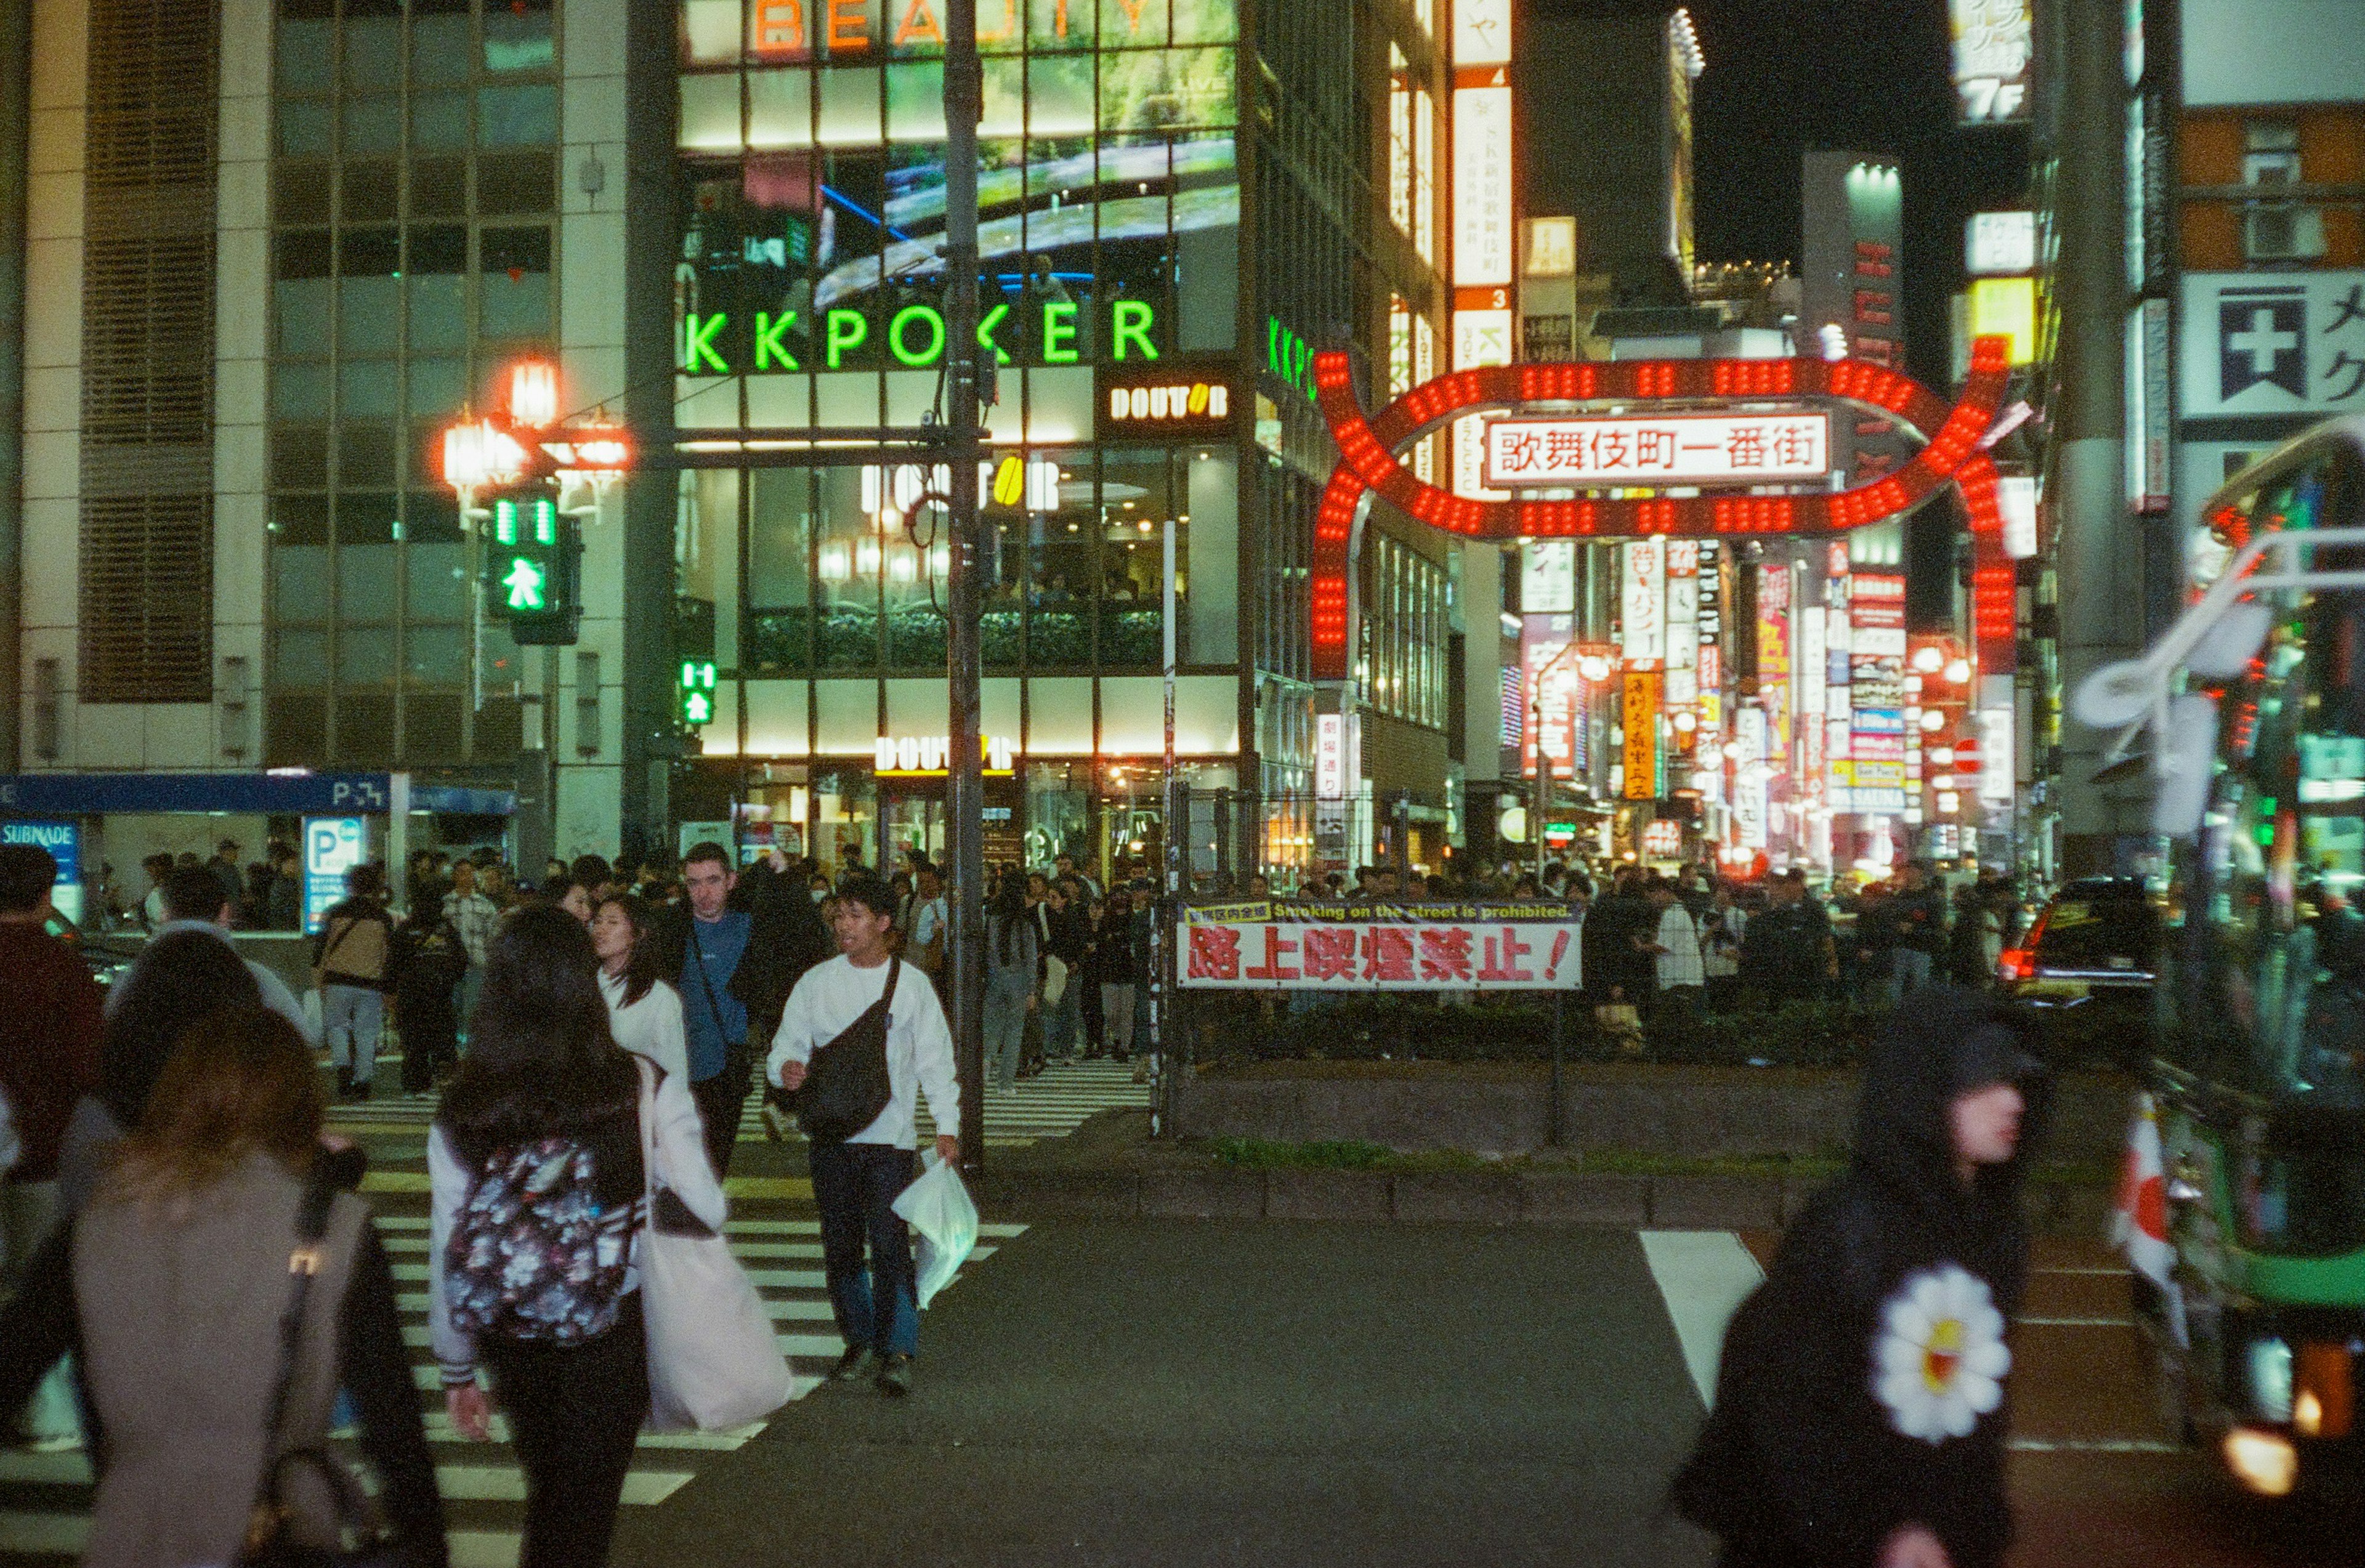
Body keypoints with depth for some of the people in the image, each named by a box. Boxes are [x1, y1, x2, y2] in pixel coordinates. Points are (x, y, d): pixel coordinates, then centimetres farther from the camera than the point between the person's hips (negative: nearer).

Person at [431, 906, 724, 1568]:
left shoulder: (464, 1107, -7)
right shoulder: (644, 1090, -13)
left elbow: (448, 1247, -3)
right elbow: (707, 1212, -10)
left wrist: (457, 1369, 9)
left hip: (511, 1339, 3)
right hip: (612, 1335, -2)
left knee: (547, 1498, 25)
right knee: (583, 1515, 12)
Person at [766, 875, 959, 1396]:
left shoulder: (910, 985, 3)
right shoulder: (816, 982, 7)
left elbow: (935, 1059, 5)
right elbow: (788, 1042, 8)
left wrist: (947, 1126, -3)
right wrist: (785, 1068, -16)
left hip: (889, 1134, -3)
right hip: (830, 1133, 3)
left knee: (890, 1240, -12)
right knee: (840, 1243, 9)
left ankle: (897, 1350, -7)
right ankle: (859, 1341, 24)